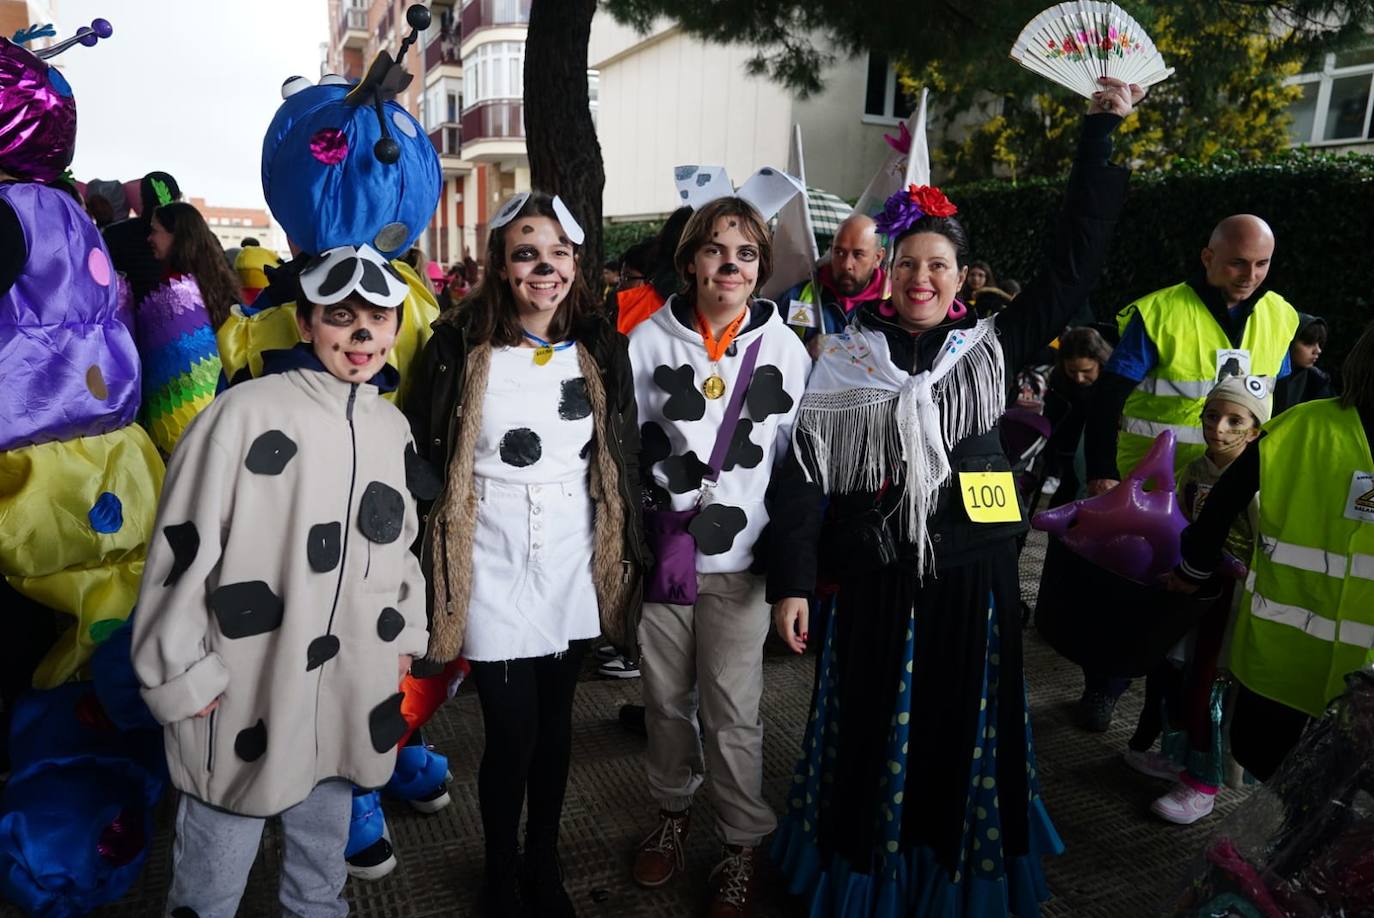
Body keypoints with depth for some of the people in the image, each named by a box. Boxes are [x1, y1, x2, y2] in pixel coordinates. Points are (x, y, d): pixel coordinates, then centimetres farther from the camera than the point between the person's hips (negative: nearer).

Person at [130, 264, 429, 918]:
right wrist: (182, 677, -9)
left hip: (348, 699, 5)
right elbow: (182, 547, -11)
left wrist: (402, 639, 14)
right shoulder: (247, 412, -14)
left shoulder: (393, 427, 7)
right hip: (243, 700, -5)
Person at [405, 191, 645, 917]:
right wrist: (425, 558, -7)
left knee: (555, 722, 16)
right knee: (511, 732, 3)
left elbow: (625, 457, 7)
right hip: (493, 562, -3)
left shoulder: (600, 346, 1)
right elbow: (422, 455, -5)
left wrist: (629, 554, 7)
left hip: (575, 560, 3)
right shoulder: (461, 344, -8)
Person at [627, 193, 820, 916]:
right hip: (660, 552, 1)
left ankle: (743, 845, 27)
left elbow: (797, 473, -1)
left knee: (732, 714, 3)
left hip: (739, 562, -1)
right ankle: (672, 813, 40)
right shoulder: (649, 341, -1)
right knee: (666, 701, 14)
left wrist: (795, 579, -6)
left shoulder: (786, 352, -1)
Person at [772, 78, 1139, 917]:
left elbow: (1075, 260, -1)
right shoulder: (847, 362, -2)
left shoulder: (990, 350, 1)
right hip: (878, 584, -1)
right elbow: (808, 478, -2)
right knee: (874, 738, 13)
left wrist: (1101, 131, -2)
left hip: (974, 580, 1)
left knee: (960, 738, 15)